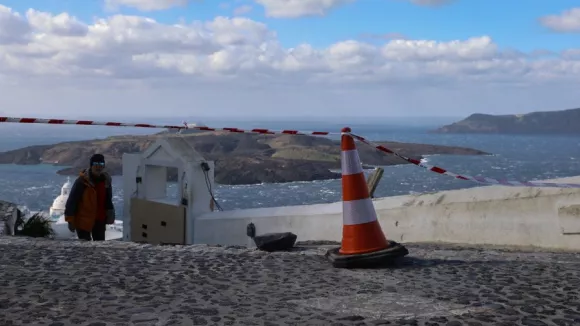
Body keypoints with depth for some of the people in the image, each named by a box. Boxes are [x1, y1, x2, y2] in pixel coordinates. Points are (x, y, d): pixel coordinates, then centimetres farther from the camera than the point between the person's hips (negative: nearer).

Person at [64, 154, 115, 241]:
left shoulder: (106, 180, 4)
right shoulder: (82, 181, -15)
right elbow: (72, 201, -13)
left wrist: (110, 215, 15)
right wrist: (70, 220, -13)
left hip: (100, 220, 6)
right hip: (83, 221, -6)